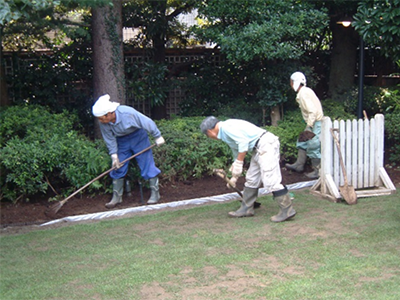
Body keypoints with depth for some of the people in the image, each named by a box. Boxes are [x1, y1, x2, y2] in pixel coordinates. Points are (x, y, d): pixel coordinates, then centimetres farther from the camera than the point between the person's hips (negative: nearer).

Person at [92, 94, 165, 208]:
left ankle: (155, 194, 7)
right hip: (122, 141, 4)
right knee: (118, 167, 1)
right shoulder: (103, 123, -21)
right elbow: (110, 140, -6)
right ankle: (117, 197, 13)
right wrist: (114, 156, -10)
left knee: (147, 164, -4)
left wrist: (158, 137, -13)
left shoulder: (128, 113, -35)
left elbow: (148, 122, -23)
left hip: (138, 137, -4)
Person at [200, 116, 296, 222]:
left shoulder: (226, 127, -9)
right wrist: (234, 176, 40)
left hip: (266, 144, -11)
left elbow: (243, 142, -20)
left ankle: (287, 210, -10)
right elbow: (237, 151, 32)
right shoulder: (225, 132, 22)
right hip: (258, 148, 11)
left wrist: (238, 163, -12)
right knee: (251, 179, 16)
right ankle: (246, 209, 25)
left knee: (271, 180, -13)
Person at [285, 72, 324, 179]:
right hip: (312, 122, 11)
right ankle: (299, 165, 24)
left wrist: (309, 127, -23)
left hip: (315, 123, -11)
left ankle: (317, 171, 3)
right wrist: (308, 126, 20)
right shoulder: (305, 91, 12)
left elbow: (312, 111, -25)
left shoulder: (303, 94, -19)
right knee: (302, 143, 16)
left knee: (313, 147, -5)